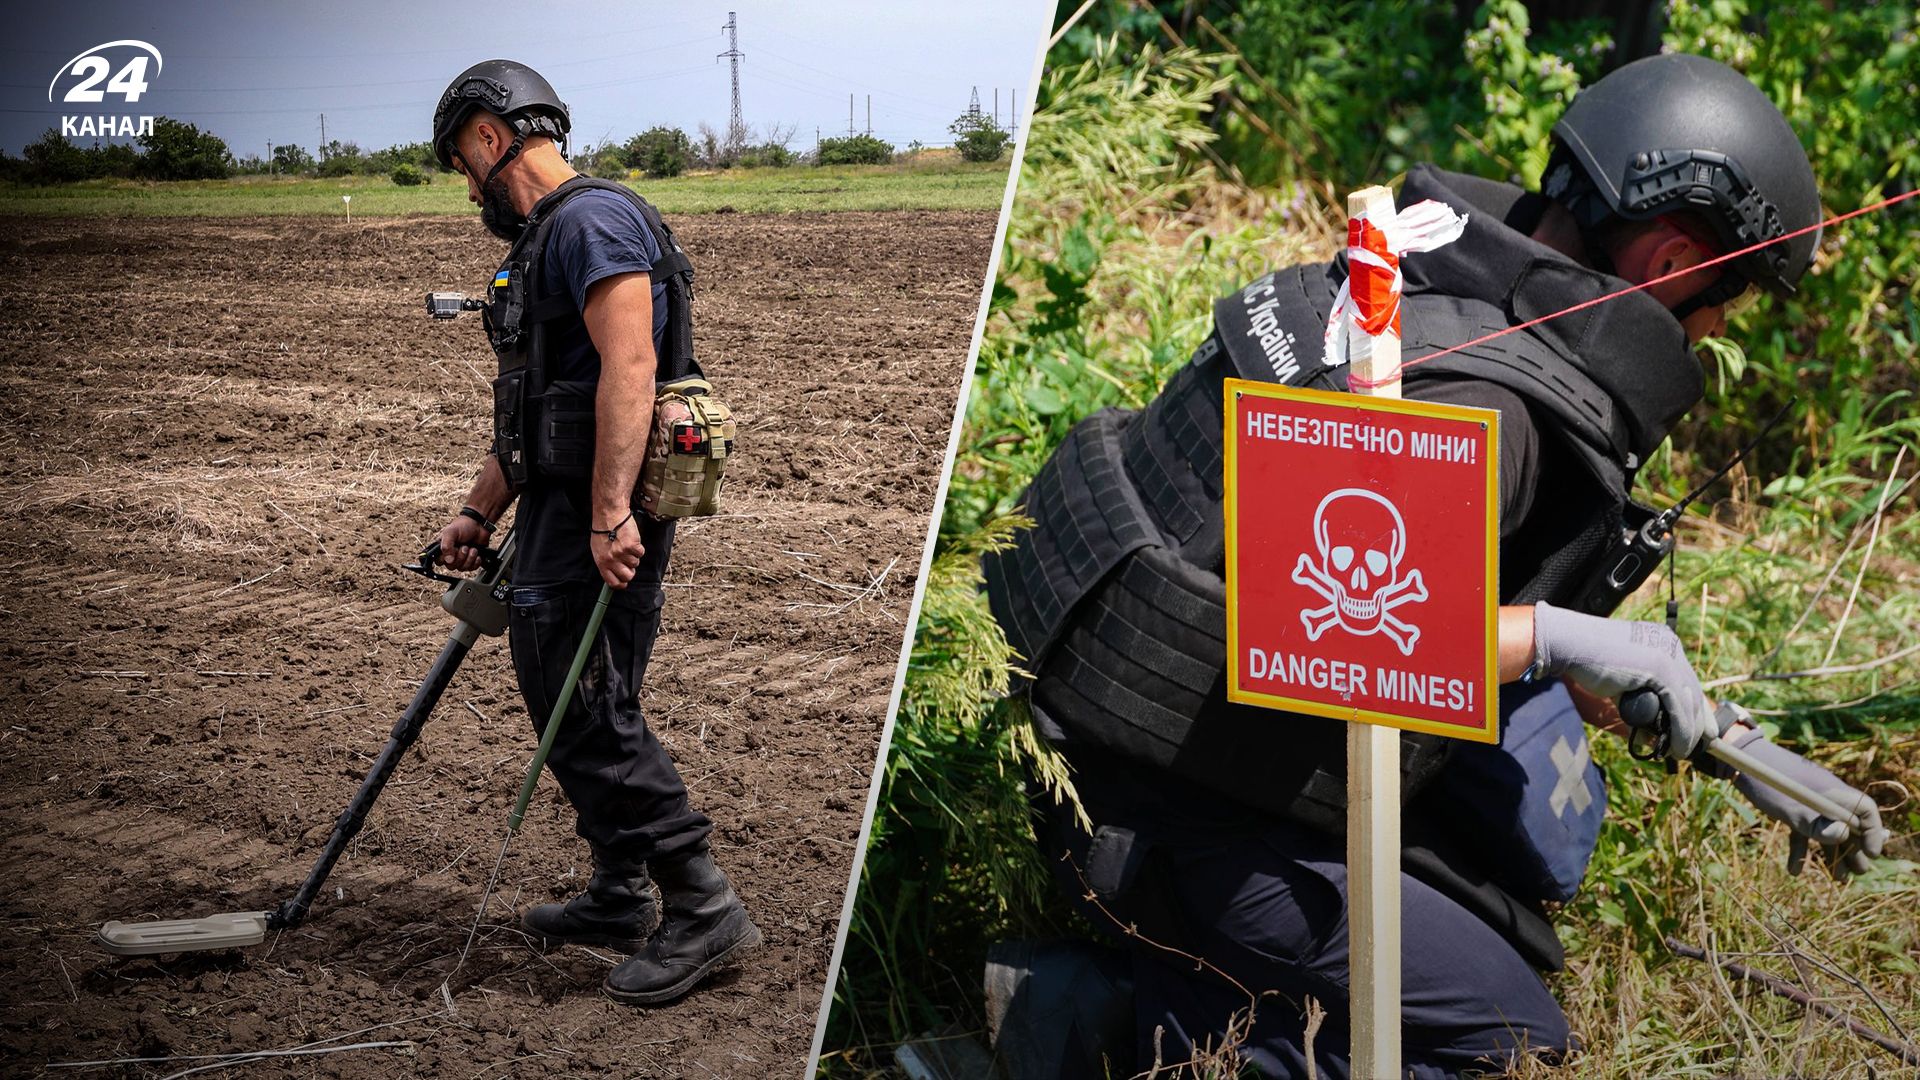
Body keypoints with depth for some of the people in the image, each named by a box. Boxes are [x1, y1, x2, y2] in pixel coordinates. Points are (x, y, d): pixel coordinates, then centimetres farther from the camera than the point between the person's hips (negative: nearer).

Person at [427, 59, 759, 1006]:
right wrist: (479, 511, 26)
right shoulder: (541, 239, 20)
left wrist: (611, 515, -29)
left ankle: (701, 908, -6)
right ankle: (620, 897, 24)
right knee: (562, 699, 14)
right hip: (560, 505, 11)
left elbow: (629, 368, -24)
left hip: (601, 514, -11)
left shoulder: (593, 220, -14)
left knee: (589, 711, -11)